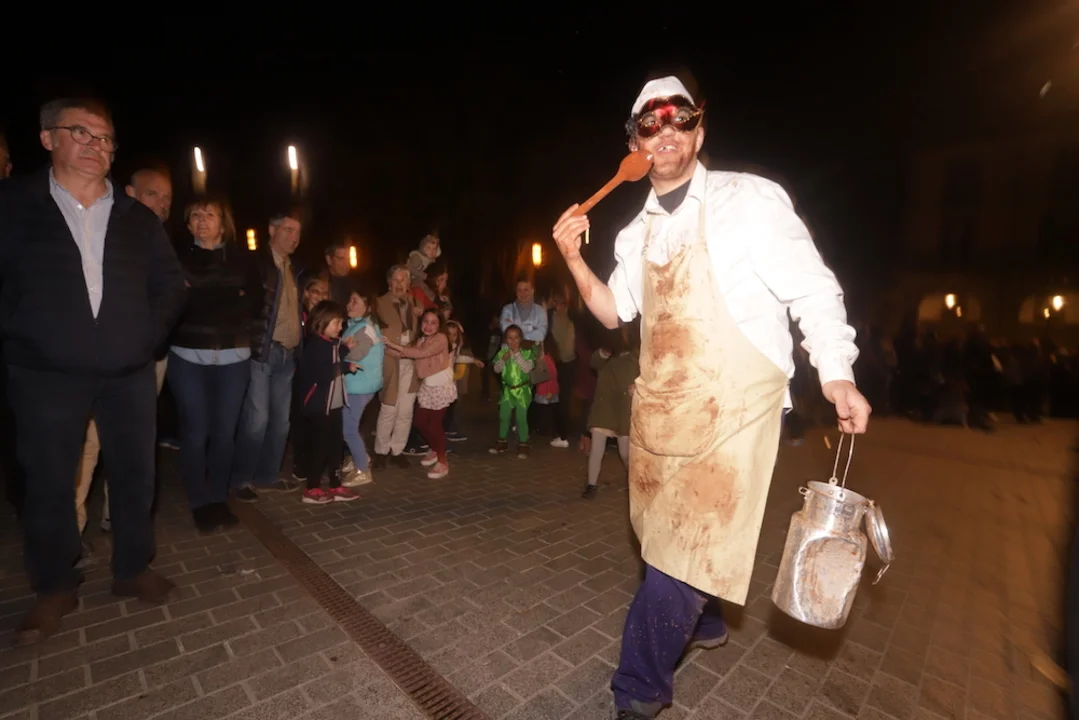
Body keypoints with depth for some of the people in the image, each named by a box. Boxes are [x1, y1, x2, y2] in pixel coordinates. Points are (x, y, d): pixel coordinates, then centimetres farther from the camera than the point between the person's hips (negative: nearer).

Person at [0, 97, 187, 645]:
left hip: (130, 372, 2)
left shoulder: (138, 218, 9)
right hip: (46, 374, -1)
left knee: (135, 473, 8)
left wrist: (149, 333, -2)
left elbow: (170, 284, 10)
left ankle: (132, 569, 25)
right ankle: (55, 587, 25)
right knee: (49, 482, 7)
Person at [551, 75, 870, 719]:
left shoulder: (750, 199, -6)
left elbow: (812, 290, -6)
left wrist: (836, 375, -17)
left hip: (731, 406, -6)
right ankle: (703, 623, 48)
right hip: (660, 406, 6)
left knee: (686, 545, -2)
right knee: (667, 533, 19)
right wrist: (574, 259, 3)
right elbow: (615, 312, 16)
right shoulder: (637, 232, 11)